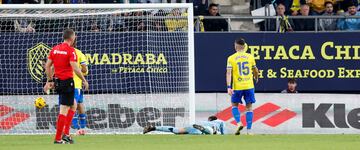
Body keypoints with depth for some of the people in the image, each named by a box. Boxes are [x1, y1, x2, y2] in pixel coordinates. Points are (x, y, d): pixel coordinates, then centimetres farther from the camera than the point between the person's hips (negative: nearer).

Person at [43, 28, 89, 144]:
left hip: (57, 81, 8)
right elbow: (75, 68, -19)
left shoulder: (55, 49, 8)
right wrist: (84, 80, -9)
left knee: (73, 105, 23)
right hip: (67, 82, -8)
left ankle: (66, 133, 17)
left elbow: (47, 66, 9)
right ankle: (58, 139, -4)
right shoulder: (71, 51, -13)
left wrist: (49, 81, 16)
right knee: (64, 110, -4)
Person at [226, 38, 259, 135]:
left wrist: (229, 87, -13)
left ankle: (239, 123, -6)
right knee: (249, 107, 7)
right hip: (249, 86, 1)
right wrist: (256, 78, 33)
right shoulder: (250, 57, 2)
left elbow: (229, 73, -10)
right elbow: (255, 71, 12)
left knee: (234, 105, 17)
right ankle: (249, 130, 1)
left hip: (237, 87, -1)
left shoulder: (231, 58, -3)